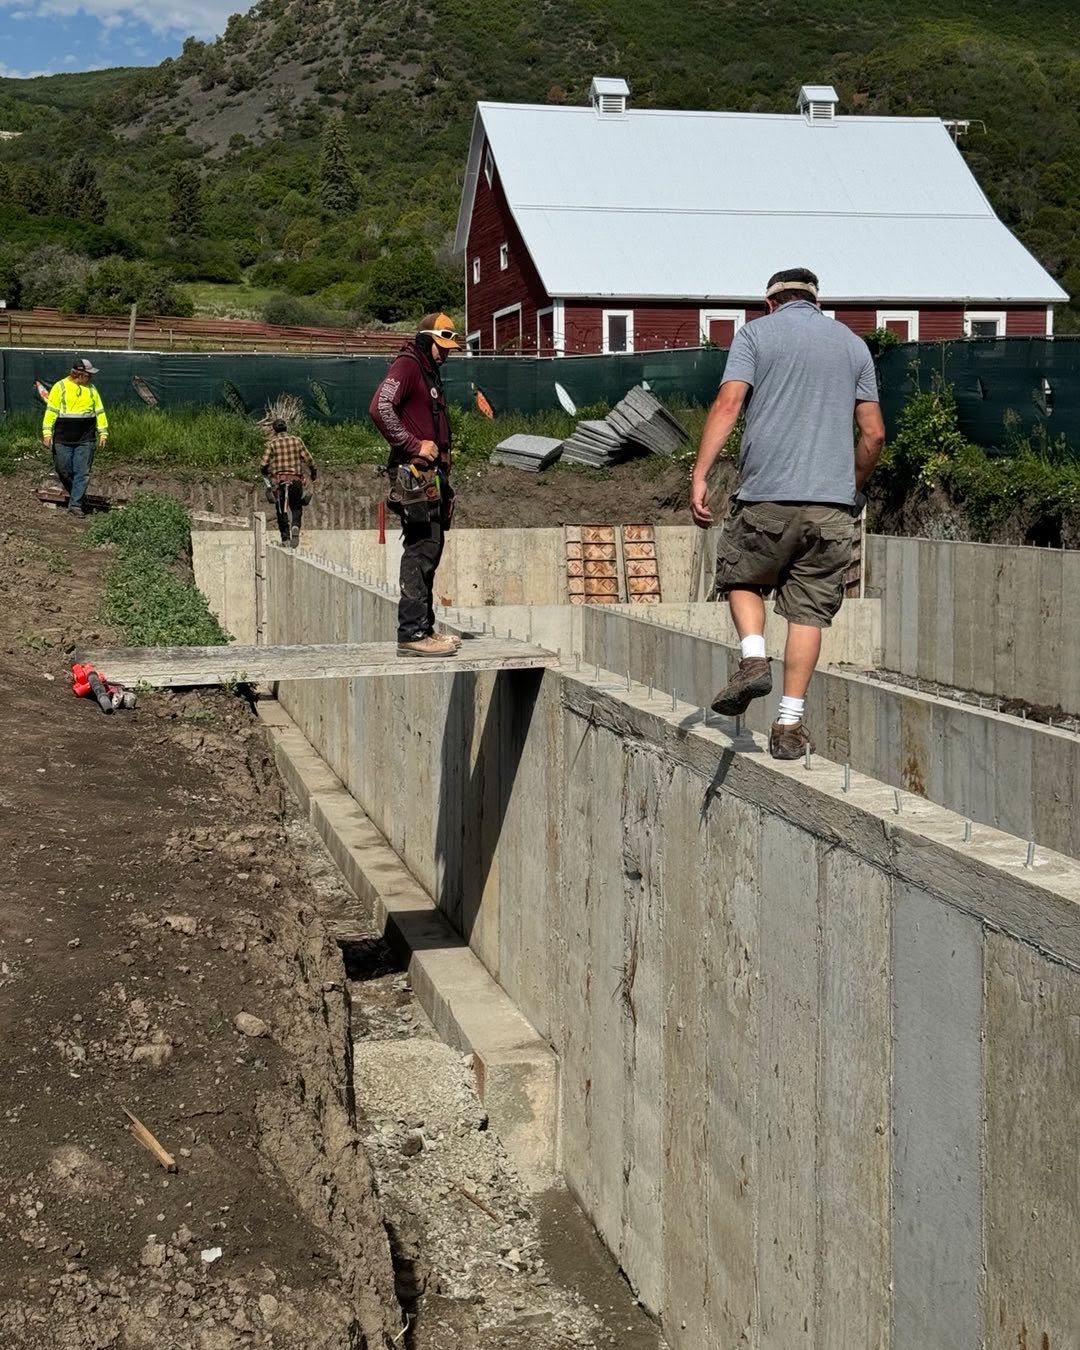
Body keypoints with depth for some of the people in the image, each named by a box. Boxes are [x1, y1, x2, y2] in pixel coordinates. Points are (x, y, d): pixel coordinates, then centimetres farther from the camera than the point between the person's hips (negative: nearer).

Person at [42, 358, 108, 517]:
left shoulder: (91, 388, 8)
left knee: (82, 473, -2)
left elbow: (99, 411, 12)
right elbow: (51, 411, -6)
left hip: (85, 439, 2)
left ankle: (76, 504, 2)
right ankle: (77, 495, 25)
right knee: (63, 470, 4)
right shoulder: (60, 387, -3)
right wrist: (47, 433, -12)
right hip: (63, 439, -2)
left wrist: (103, 432, 8)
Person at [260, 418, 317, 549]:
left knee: (282, 511, 9)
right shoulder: (297, 440, 3)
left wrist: (265, 474, 15)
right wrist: (314, 473, 17)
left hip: (279, 480, -1)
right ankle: (295, 527, -15)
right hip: (296, 480, 1)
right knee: (297, 508, 12)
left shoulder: (272, 443, -1)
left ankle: (286, 538, 6)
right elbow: (308, 459, 1)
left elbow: (264, 465, -6)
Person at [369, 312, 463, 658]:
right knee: (421, 550, -13)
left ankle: (424, 627, 18)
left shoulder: (430, 373, 24)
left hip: (431, 475, 10)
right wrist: (415, 445, -19)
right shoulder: (406, 365, -7)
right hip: (414, 474, -10)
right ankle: (412, 633, -13)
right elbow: (380, 408, -22)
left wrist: (444, 475, 19)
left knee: (429, 549, 12)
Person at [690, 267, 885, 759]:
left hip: (767, 495, -2)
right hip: (832, 500, 2)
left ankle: (753, 657, -4)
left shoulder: (755, 333, 7)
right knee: (808, 611, 5)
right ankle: (790, 723, 2)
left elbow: (728, 404, -8)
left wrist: (699, 475, -10)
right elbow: (873, 433, 12)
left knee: (742, 578, 21)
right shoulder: (853, 344, 16)